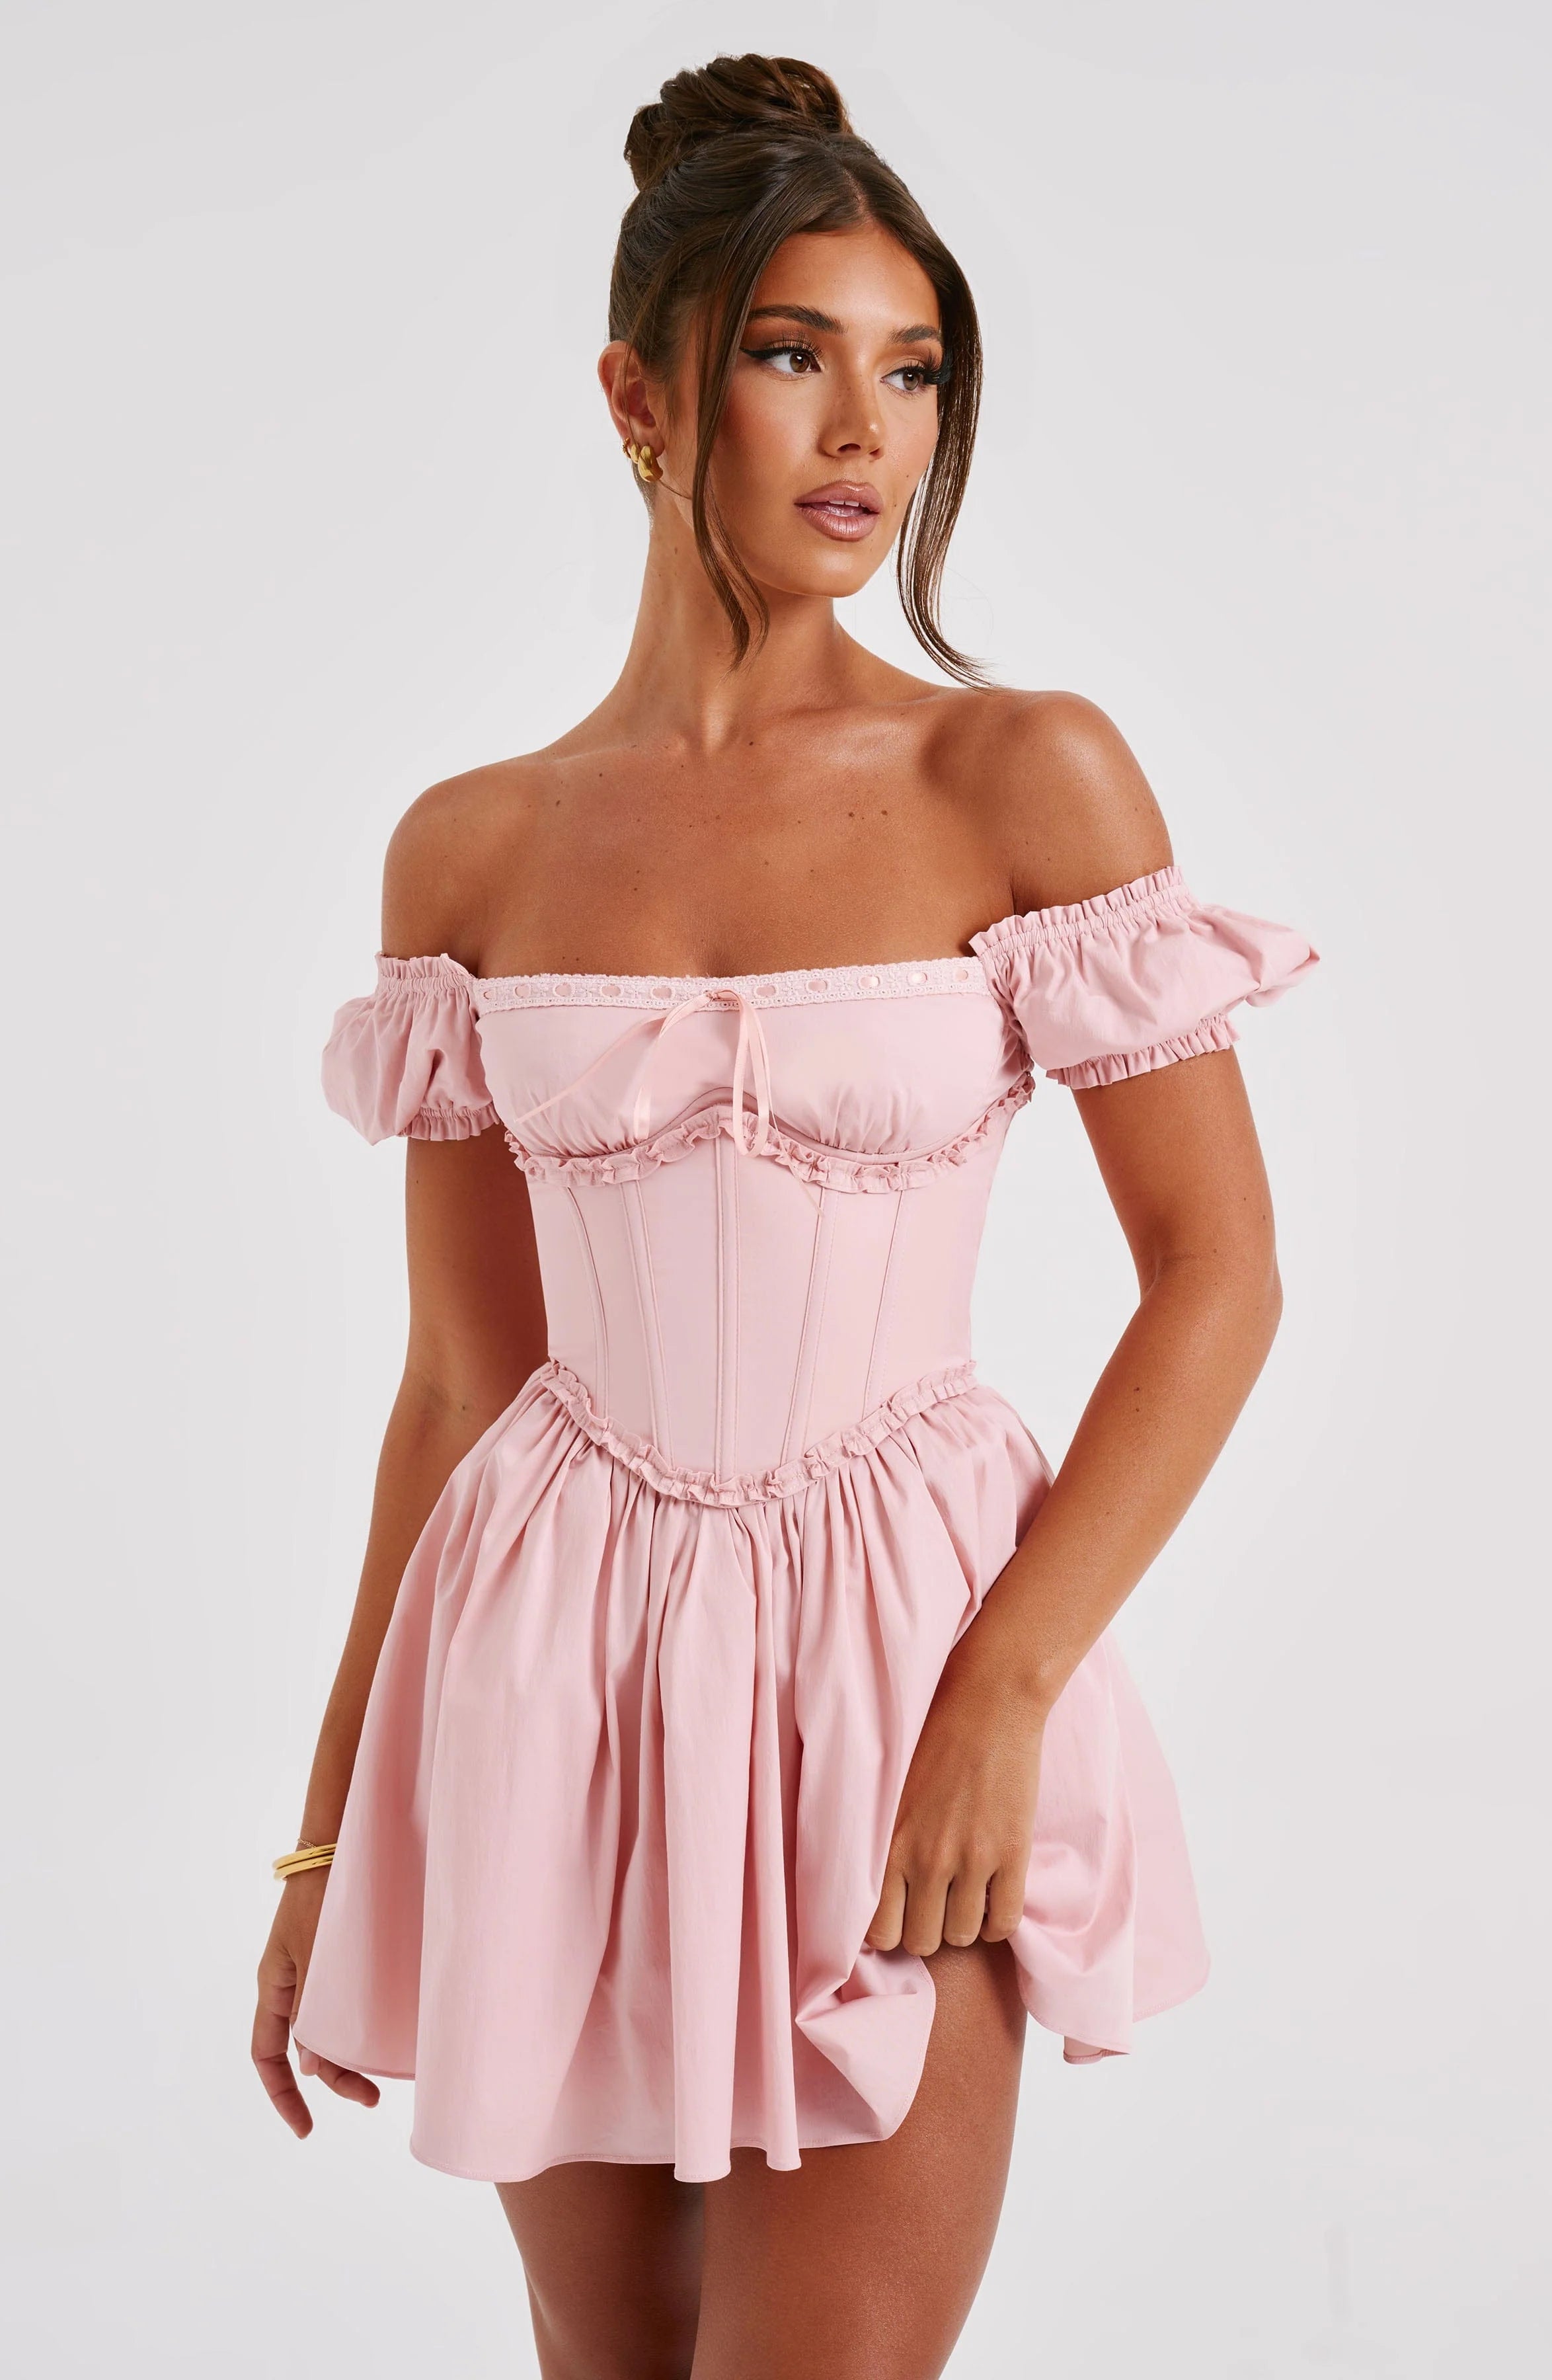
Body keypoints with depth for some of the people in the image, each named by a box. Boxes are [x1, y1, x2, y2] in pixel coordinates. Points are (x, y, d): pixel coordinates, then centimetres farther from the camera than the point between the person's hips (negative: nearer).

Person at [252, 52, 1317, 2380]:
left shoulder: (1026, 778, -5)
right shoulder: (473, 852, 2)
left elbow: (1218, 1274, -5)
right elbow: (461, 1377, 7)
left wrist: (1006, 1695, -14)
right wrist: (331, 1833, 9)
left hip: (891, 1660, -2)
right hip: (562, 1674, 3)